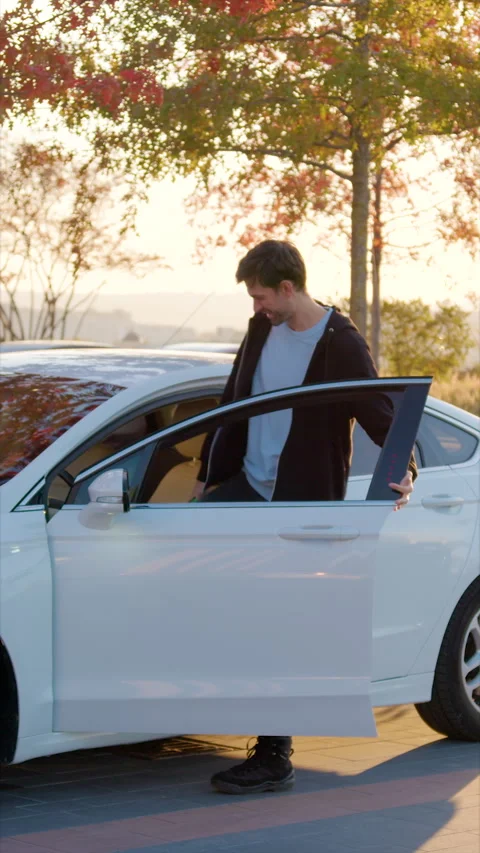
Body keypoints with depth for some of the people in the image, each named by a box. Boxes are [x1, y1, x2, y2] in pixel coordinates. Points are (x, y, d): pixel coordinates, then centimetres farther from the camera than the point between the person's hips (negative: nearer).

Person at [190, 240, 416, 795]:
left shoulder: (342, 346, -13)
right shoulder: (261, 330, 8)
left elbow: (381, 418, -15)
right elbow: (233, 406, 17)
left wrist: (403, 472, -33)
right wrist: (208, 476, 19)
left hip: (302, 505, -7)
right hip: (247, 487, 7)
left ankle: (274, 760, 3)